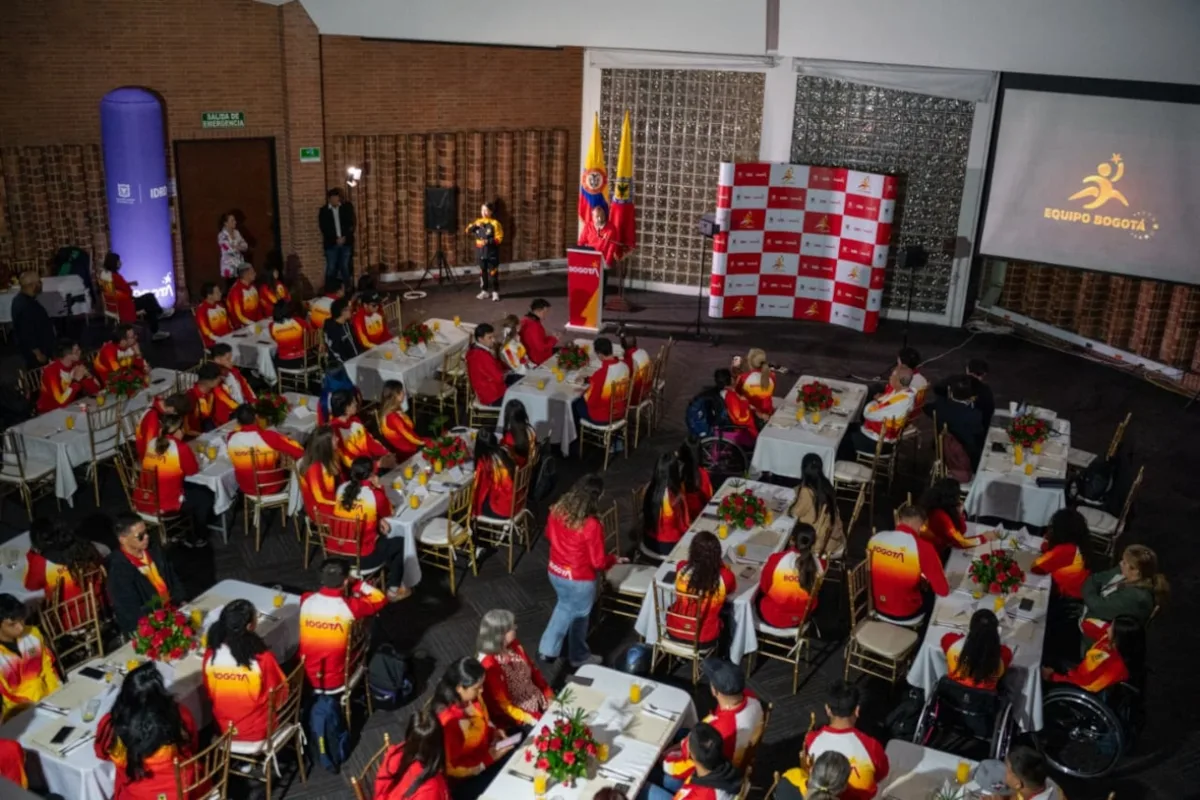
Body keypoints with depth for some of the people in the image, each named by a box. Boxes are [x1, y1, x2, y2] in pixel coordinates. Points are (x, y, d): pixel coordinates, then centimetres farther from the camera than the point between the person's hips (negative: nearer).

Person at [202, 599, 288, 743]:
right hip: (257, 730, -4)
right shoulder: (263, 658, -28)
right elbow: (280, 696, -13)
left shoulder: (211, 654, -16)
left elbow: (210, 693, 1)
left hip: (224, 728, 4)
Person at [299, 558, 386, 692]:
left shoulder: (306, 600, -14)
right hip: (336, 683, -3)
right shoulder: (349, 607, -23)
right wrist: (355, 583, -2)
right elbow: (380, 599, -5)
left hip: (307, 678, 3)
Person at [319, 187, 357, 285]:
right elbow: (324, 228, -3)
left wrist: (345, 237, -11)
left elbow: (351, 223, 1)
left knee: (346, 267, 4)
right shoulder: (323, 211, 1)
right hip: (331, 244, -1)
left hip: (346, 242, 1)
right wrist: (336, 239, -13)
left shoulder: (347, 207, 4)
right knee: (331, 268, -1)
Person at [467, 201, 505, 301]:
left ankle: (495, 293, 5)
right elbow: (468, 230, 8)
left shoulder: (495, 223, -9)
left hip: (491, 253, -6)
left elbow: (499, 238, -12)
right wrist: (474, 225, -10)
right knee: (482, 272, 12)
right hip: (481, 252, 6)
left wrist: (489, 241, -25)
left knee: (493, 273, -2)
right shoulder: (478, 221, 9)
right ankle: (484, 291, 23)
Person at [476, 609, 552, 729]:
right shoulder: (488, 664, -25)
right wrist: (529, 719, -20)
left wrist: (549, 695, -2)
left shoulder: (513, 645, -3)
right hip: (513, 717, -7)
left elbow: (533, 670, 7)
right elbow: (502, 703, -21)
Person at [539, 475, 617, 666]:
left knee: (565, 606, 31)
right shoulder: (591, 526, -31)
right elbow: (598, 562, -21)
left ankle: (548, 648, 33)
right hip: (580, 580, -5)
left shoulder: (557, 510, -13)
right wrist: (614, 560, -1)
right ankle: (579, 657, 42)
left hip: (555, 572, 6)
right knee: (579, 616, 19)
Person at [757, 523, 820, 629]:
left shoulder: (776, 559, -26)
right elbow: (814, 591, 3)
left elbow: (764, 588, -9)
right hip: (803, 617, 4)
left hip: (774, 616, -3)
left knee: (759, 596, 30)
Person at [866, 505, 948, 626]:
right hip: (907, 616, -4)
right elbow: (943, 591, -18)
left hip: (879, 610, 4)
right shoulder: (923, 547, -25)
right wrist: (926, 580, 3)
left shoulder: (875, 538, -9)